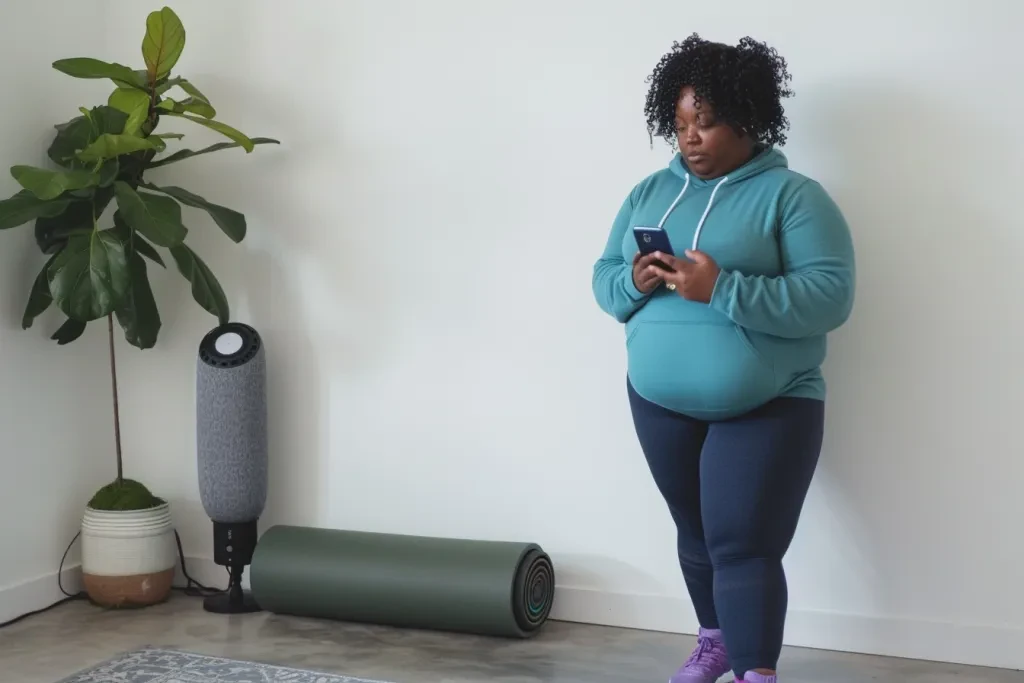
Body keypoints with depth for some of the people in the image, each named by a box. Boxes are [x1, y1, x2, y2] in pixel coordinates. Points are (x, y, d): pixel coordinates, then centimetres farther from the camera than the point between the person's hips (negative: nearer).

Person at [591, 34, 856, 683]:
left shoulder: (793, 195, -9)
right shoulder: (651, 191, 9)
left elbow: (830, 295, -18)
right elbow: (603, 277, 10)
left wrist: (722, 290, -27)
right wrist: (635, 281, -15)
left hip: (767, 407, -5)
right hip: (660, 402, 6)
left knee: (744, 546, -8)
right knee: (696, 532, 18)